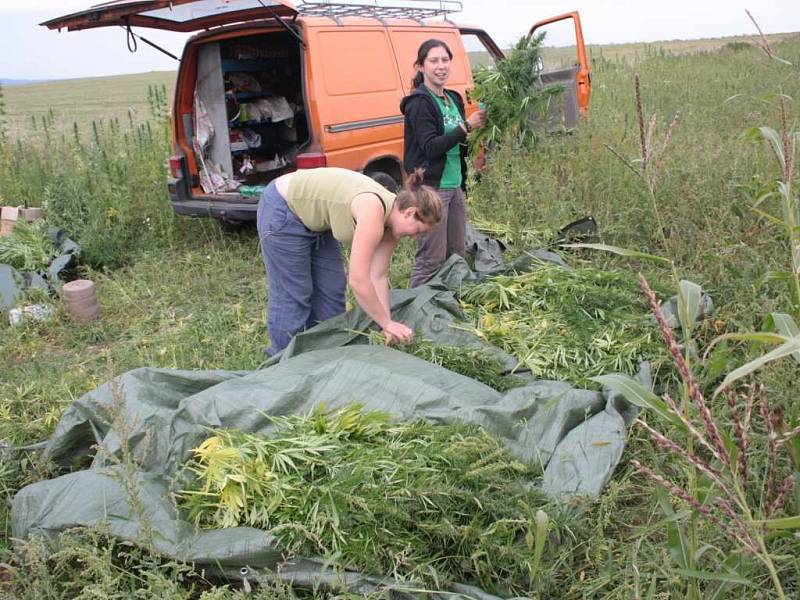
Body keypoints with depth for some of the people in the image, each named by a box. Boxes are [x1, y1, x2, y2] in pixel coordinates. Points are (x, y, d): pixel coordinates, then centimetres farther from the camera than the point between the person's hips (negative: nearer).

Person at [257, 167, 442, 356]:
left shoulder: (391, 219, -7)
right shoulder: (374, 212, -33)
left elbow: (377, 277, -4)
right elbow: (358, 280, -33)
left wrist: (388, 327, -8)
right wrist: (387, 323, -22)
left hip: (315, 220, 9)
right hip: (282, 211, -9)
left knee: (331, 289, 9)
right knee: (293, 294, -3)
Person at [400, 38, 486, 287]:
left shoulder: (453, 99, 14)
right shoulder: (419, 103, -10)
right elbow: (431, 147, -19)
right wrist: (466, 126, -20)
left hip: (454, 186, 8)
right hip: (431, 188, -8)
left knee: (456, 255, 13)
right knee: (431, 260, -7)